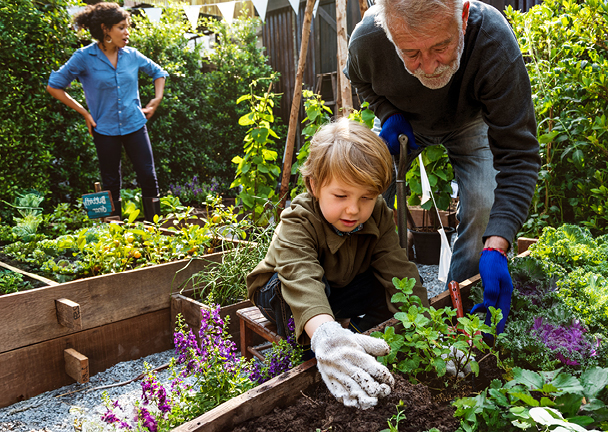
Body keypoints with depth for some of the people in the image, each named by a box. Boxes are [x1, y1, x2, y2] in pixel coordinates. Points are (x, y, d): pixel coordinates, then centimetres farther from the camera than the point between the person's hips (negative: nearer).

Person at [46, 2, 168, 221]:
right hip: (105, 129, -2)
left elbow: (158, 72, 18)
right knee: (111, 184, 9)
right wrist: (84, 112, -4)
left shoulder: (131, 55, 0)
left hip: (135, 125, 2)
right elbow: (54, 86, -2)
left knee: (148, 177, -1)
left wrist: (157, 100, 7)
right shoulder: (84, 58, -9)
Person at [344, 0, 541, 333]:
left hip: (468, 123, -1)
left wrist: (496, 247, -50)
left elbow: (518, 155, -40)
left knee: (483, 205, -18)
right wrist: (388, 114, -26)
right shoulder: (367, 39, -35)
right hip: (403, 122, 2)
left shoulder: (495, 43, -42)